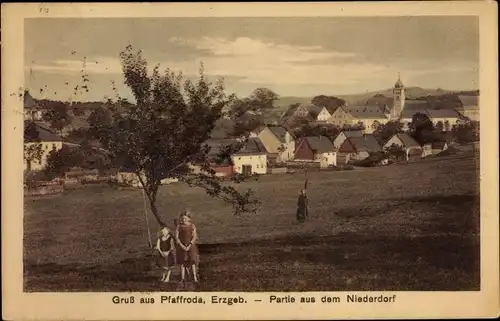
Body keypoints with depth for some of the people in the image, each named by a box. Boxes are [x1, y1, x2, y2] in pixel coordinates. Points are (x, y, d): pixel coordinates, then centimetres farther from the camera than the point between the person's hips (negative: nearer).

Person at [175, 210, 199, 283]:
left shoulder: (192, 226, -3)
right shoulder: (179, 226, -1)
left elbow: (194, 237, -7)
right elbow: (176, 237, -4)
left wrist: (189, 246, -15)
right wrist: (182, 246, -14)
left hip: (190, 246, -1)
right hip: (181, 246, 1)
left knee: (192, 261, -4)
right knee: (182, 262, 4)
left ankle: (195, 278, -1)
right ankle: (182, 278, 9)